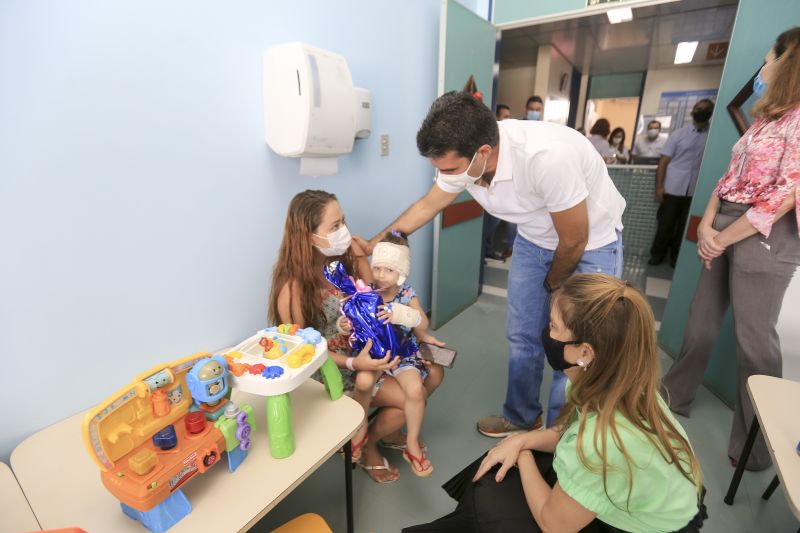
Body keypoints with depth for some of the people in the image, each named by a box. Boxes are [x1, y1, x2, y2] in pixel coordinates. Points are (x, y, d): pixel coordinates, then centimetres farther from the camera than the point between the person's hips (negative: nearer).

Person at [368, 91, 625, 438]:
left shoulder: (547, 157, -39)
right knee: (522, 336, 11)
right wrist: (372, 244, 0)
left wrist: (553, 282, -5)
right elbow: (427, 206, -2)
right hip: (535, 238, 5)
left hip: (591, 244, -5)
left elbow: (574, 240, -25)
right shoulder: (463, 157, -19)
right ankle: (522, 416, 34)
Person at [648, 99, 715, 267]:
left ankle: (676, 257, 22)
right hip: (673, 188, -1)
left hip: (695, 191, 1)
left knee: (685, 226, 8)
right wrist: (659, 186, -8)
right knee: (666, 224, 3)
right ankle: (657, 254, 19)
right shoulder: (678, 134, 5)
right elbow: (663, 162, 0)